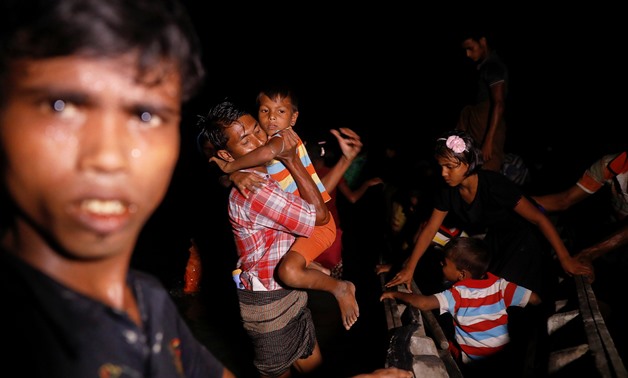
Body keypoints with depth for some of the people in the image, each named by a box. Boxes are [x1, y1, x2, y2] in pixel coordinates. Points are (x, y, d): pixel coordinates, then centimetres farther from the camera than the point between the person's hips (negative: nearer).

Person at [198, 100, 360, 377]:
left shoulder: (264, 174, 2)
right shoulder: (255, 191, -30)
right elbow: (319, 214, -22)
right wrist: (291, 160, -19)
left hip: (290, 293, 8)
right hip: (269, 304, -8)